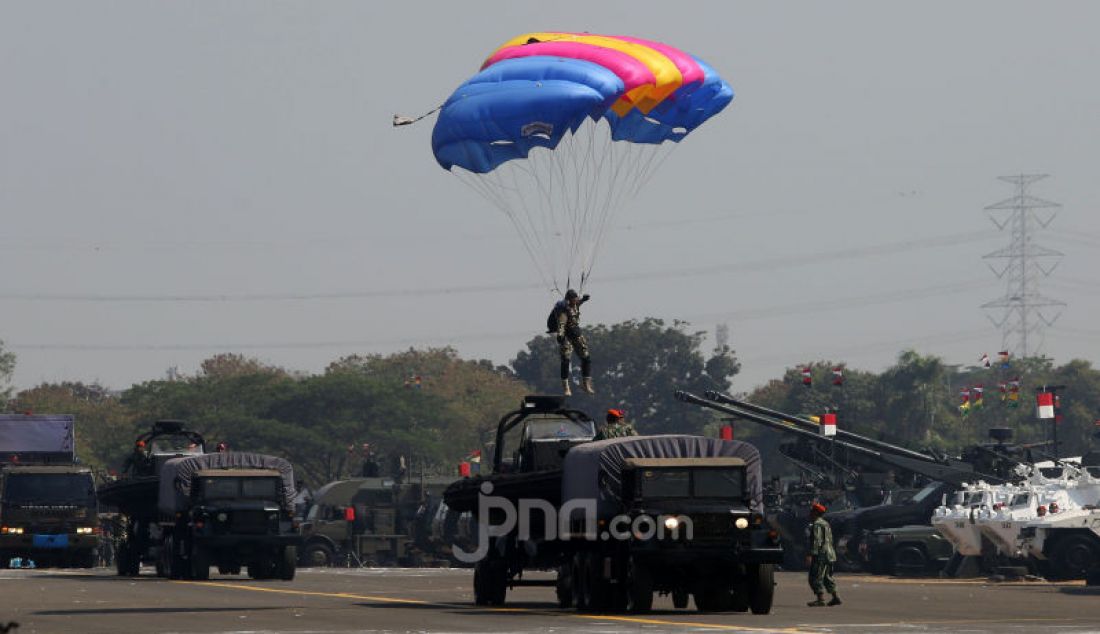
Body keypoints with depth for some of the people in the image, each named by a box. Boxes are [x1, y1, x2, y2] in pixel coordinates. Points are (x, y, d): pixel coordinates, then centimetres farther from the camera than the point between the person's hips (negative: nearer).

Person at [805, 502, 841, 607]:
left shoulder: (817, 525, -12)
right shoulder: (825, 524, 20)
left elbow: (816, 541, -21)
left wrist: (811, 555, -24)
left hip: (821, 555, -10)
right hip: (829, 554, 10)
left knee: (816, 578, -10)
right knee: (827, 577, 18)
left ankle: (821, 599, -17)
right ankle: (835, 597, 17)